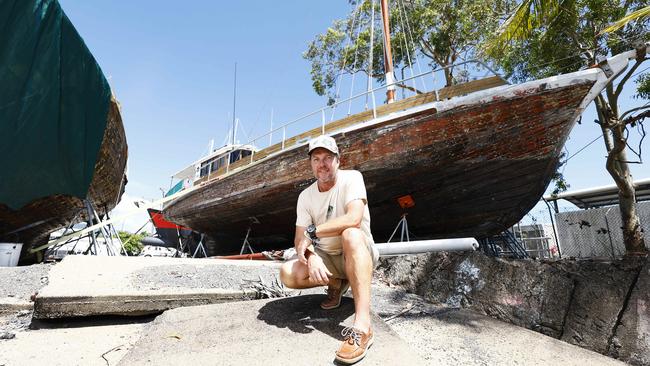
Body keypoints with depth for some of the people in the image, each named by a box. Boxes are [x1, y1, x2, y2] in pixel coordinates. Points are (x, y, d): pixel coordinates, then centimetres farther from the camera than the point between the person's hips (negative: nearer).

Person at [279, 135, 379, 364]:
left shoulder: (351, 178, -14)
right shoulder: (306, 196, -1)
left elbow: (354, 219, -31)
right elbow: (300, 239, -4)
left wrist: (312, 232, -25)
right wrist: (311, 256, -27)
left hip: (361, 254, -4)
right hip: (327, 259, 4)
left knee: (351, 234, -38)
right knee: (287, 274, -19)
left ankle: (363, 326, -41)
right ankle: (336, 283, 9)